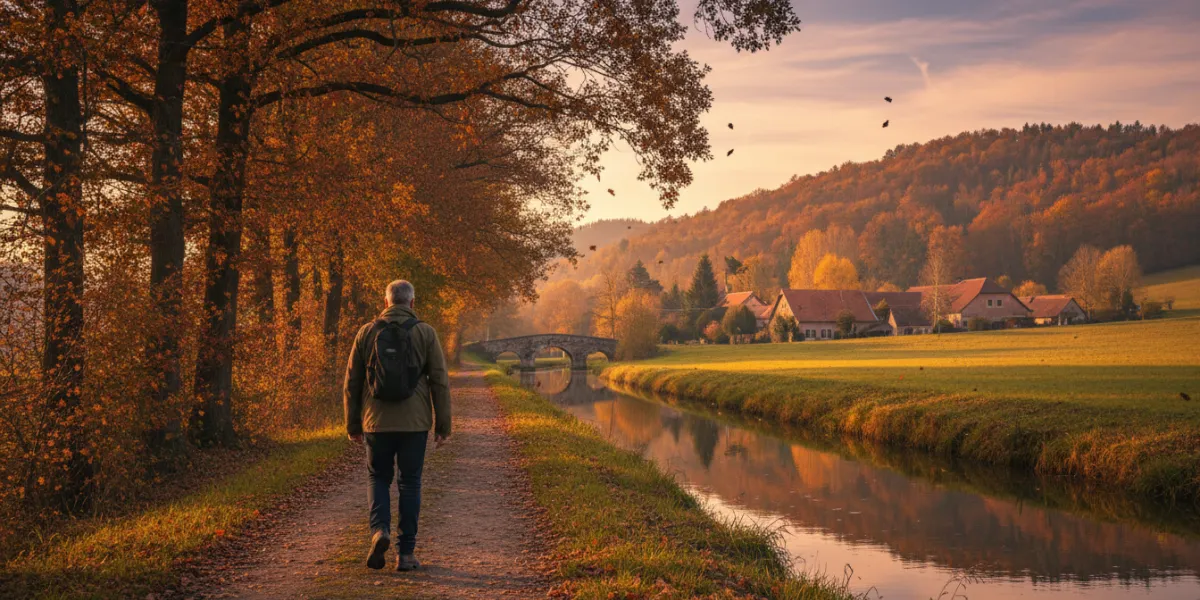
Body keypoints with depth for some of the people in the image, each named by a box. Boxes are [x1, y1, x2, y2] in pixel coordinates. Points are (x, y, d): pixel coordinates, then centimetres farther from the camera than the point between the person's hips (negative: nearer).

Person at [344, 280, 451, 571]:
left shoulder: (367, 332, 3)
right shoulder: (425, 333, -1)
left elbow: (351, 382, 6)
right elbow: (440, 381, -3)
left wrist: (352, 425, 14)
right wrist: (443, 425, 3)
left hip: (377, 422, 1)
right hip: (414, 423, -1)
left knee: (378, 478, 17)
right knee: (410, 483, 9)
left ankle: (380, 529, -7)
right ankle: (406, 553, 8)